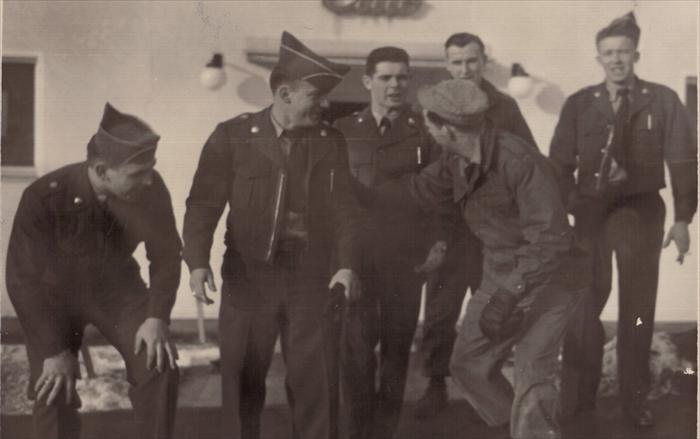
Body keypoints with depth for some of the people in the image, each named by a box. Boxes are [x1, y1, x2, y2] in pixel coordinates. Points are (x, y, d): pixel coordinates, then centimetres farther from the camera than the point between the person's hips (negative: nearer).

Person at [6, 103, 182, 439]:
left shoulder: (150, 189, -25)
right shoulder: (44, 198, -32)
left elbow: (165, 253, -9)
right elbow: (22, 279, -23)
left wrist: (157, 316, -21)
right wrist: (53, 350, -22)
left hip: (116, 285, 2)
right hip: (55, 292, -2)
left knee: (159, 364, -13)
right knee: (52, 389, -9)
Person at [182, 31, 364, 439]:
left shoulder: (332, 141, 6)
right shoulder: (233, 135, 0)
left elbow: (345, 208, 2)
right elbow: (204, 202, -3)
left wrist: (347, 264, -13)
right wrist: (198, 261, -17)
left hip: (310, 278, 2)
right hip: (248, 276, -1)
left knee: (312, 379, 5)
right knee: (243, 379, 6)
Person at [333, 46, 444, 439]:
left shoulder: (425, 131, 3)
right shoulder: (344, 130, 5)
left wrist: (439, 242, -4)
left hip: (407, 256, 0)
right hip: (356, 253, 0)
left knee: (398, 344, 5)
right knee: (358, 344, -2)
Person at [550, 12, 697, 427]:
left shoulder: (663, 100, -2)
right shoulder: (579, 104, 2)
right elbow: (560, 163, 5)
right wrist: (567, 210, -4)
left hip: (641, 210, -1)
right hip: (591, 210, 1)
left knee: (638, 308, 8)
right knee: (583, 304, 4)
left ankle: (635, 398, 19)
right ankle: (578, 396, 14)